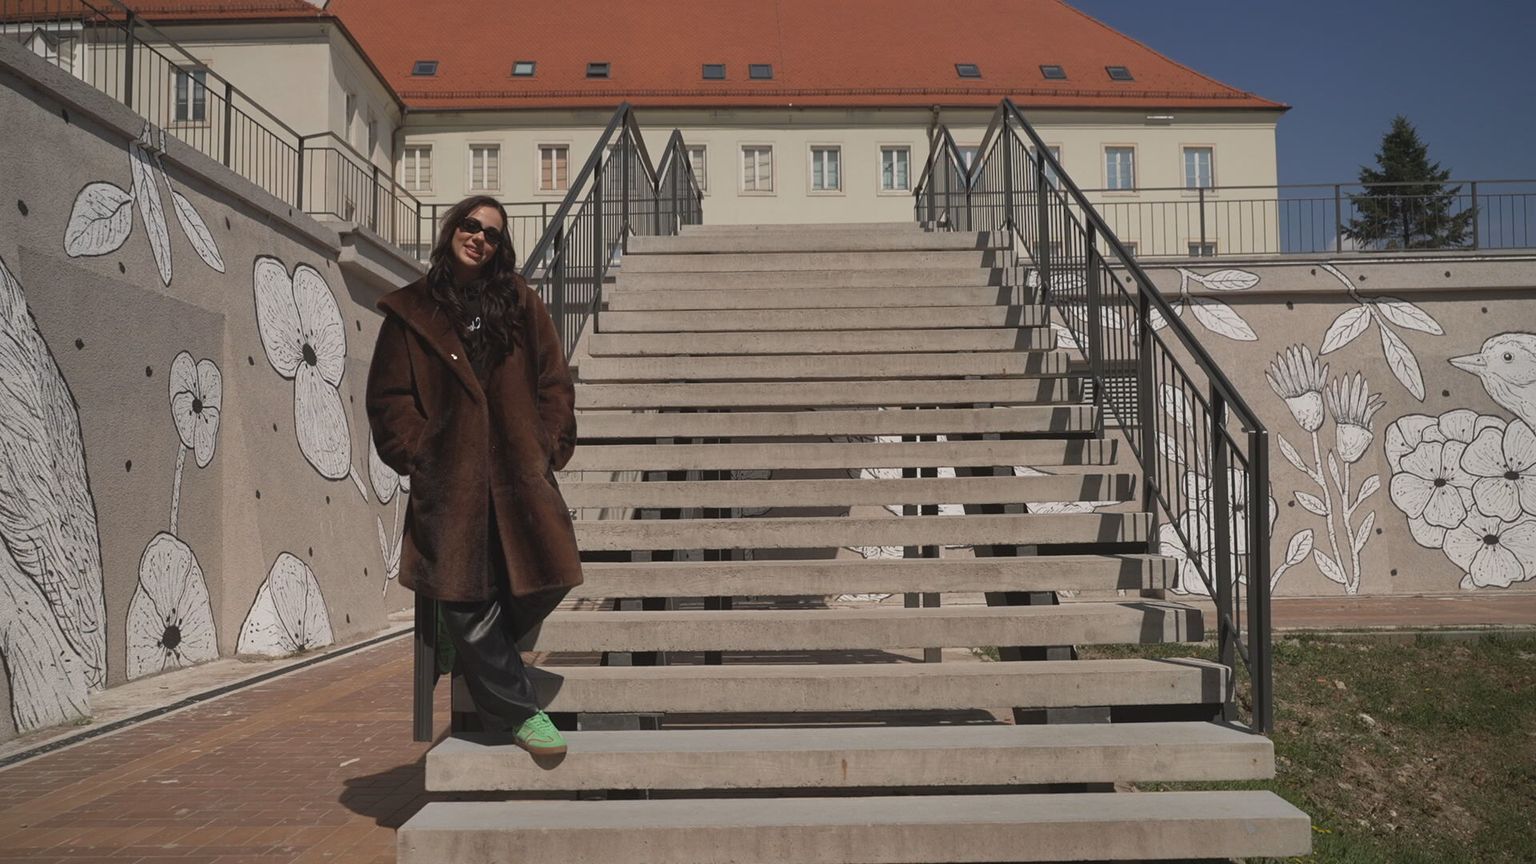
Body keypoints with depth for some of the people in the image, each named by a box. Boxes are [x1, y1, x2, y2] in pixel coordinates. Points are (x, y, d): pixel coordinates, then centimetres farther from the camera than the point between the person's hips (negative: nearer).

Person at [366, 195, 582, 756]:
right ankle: (518, 713, 12)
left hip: (520, 474, 2)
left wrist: (548, 449, 0)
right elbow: (388, 398, 6)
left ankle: (478, 662, 24)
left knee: (547, 580, -4)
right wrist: (419, 454, -6)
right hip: (450, 479, -1)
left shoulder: (521, 304, 12)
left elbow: (554, 383, 10)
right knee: (468, 601, -2)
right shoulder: (411, 312, 8)